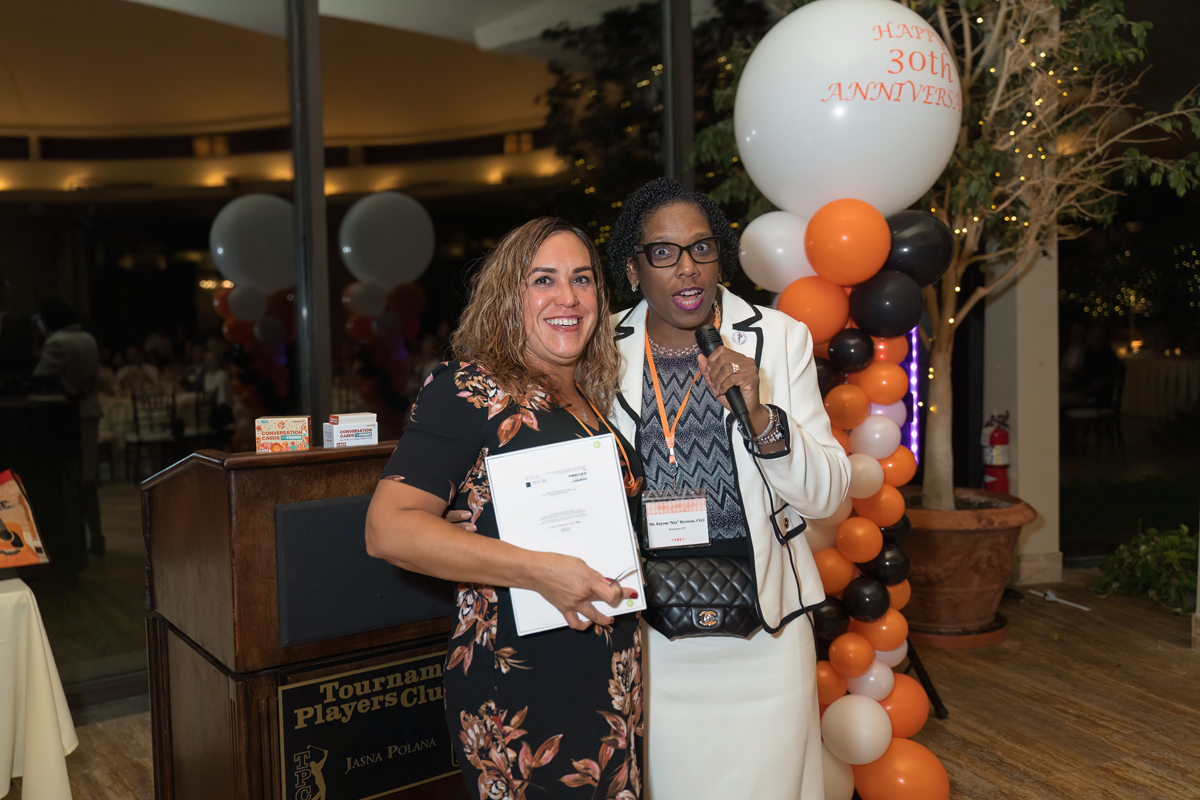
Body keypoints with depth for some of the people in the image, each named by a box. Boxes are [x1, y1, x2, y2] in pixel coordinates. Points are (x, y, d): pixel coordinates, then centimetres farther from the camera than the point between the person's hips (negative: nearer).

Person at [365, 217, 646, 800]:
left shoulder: (598, 402, 12)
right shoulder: (468, 391, -9)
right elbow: (388, 529, -20)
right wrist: (538, 570, -25)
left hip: (613, 684, 7)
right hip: (516, 690, -7)